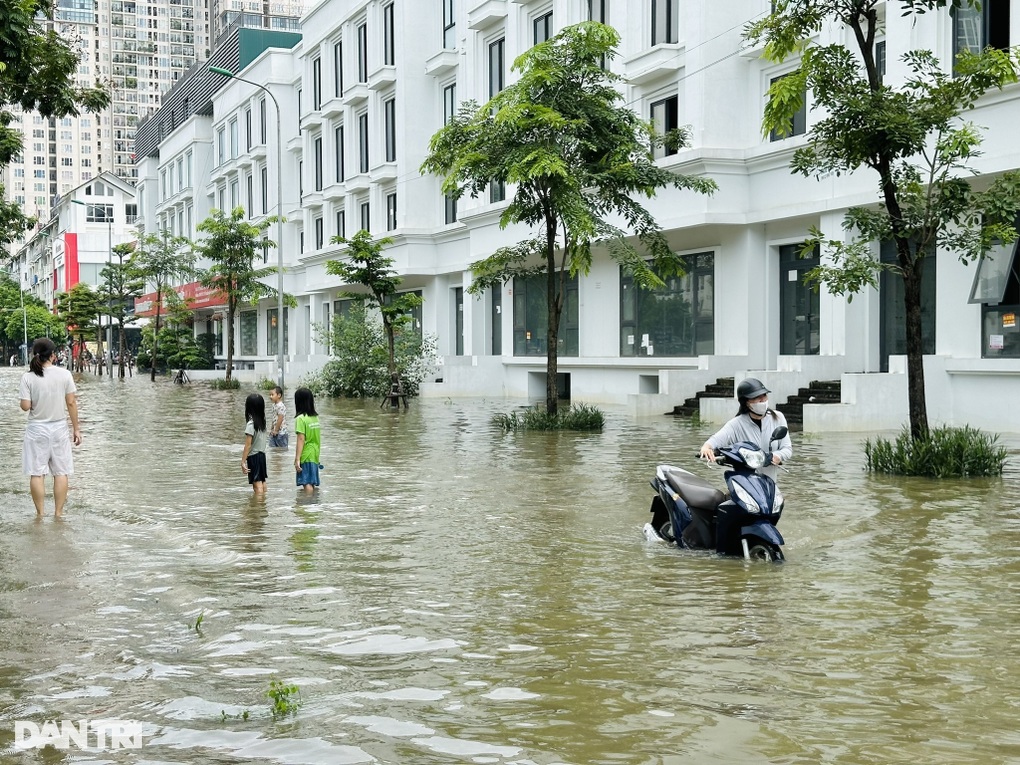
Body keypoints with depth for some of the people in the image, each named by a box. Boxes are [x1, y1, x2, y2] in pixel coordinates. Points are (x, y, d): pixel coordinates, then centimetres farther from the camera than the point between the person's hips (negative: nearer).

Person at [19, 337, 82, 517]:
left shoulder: (28, 377, -9)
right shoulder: (64, 374, -7)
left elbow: (25, 406, -11)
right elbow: (71, 403, -4)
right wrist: (76, 428, 5)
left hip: (37, 429, -1)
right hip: (59, 428, 1)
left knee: (37, 473, 7)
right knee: (60, 472, 9)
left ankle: (40, 513, 10)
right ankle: (58, 512, 12)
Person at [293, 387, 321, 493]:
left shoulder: (301, 418, -13)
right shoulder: (315, 417, 7)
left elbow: (301, 439, -17)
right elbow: (315, 437, 11)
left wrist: (297, 459, -16)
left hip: (306, 456, -7)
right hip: (315, 455, 7)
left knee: (307, 484, -8)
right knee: (312, 484, 12)